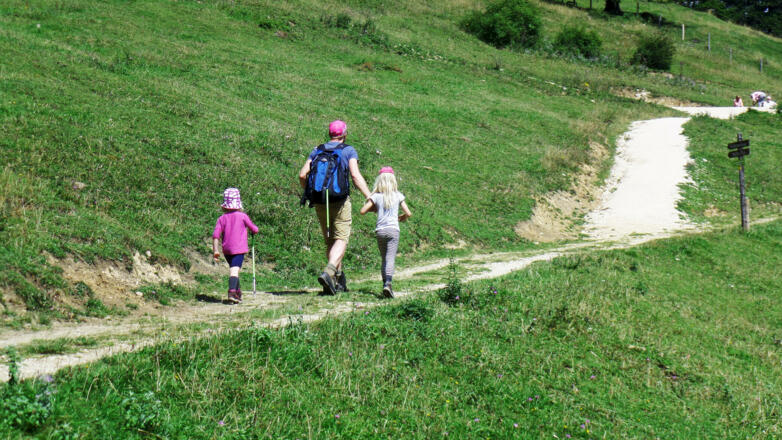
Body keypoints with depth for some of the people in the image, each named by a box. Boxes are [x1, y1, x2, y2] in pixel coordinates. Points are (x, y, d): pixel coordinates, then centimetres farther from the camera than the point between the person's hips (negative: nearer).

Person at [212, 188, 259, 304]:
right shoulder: (242, 216, -3)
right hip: (239, 248, -4)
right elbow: (255, 229, 3)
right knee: (234, 270, -14)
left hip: (226, 250, 4)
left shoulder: (222, 218, 4)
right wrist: (254, 232, 27)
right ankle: (232, 292, -31)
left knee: (233, 269, 21)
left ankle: (238, 292, 31)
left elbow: (216, 235, -2)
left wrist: (215, 250, 0)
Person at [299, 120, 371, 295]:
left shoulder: (317, 151, 11)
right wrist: (370, 198, -16)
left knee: (330, 241, 14)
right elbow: (356, 176, -13)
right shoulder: (348, 151, 0)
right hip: (340, 202, -4)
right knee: (341, 239, -5)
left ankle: (339, 278, 17)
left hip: (320, 202, 4)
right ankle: (328, 272, -28)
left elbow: (302, 175, 3)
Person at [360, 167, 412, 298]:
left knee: (384, 259, 14)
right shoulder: (398, 196, 5)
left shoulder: (376, 196, 3)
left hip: (379, 230, 1)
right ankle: (388, 283, -28)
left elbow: (362, 211, -2)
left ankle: (385, 283, 9)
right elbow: (408, 213, 3)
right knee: (390, 259, -9)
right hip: (393, 229, -1)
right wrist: (401, 218, 24)